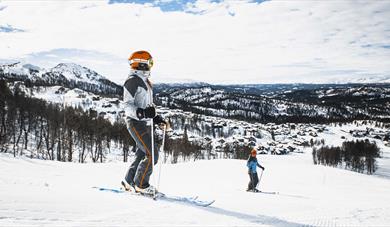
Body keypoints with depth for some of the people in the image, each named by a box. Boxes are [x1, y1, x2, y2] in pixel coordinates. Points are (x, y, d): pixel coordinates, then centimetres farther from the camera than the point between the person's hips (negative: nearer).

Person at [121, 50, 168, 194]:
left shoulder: (145, 80, 19)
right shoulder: (132, 80, -11)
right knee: (152, 154, -12)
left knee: (142, 154, 12)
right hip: (136, 123, -10)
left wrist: (156, 118, 16)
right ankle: (141, 185, 1)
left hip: (145, 123, 10)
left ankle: (129, 182, 25)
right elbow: (127, 105, -17)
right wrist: (141, 113, -33)